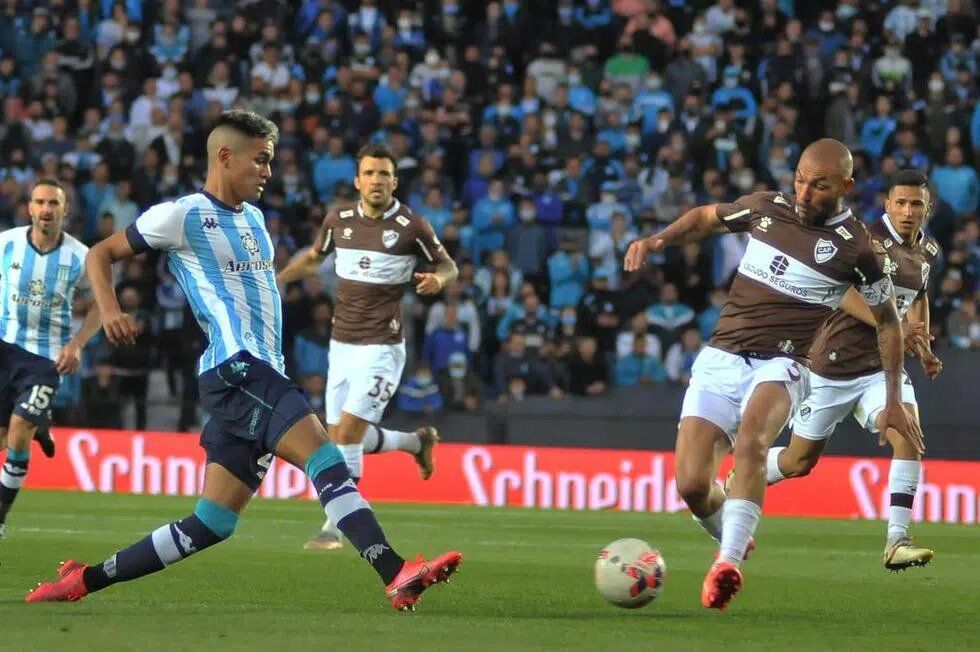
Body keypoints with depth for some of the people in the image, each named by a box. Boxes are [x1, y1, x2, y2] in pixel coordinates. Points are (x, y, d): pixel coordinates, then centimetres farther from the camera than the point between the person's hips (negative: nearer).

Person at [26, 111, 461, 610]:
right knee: (323, 457, -26)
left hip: (263, 374, 9)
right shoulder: (183, 216, 0)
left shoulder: (252, 217, 23)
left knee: (212, 523, 6)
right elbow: (100, 255, 6)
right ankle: (397, 575, -37)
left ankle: (84, 581, 12)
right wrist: (110, 311, -12)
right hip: (235, 368, -9)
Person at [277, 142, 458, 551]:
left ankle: (334, 526, -6)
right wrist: (274, 281, 10)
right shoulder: (339, 220, 4)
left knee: (348, 432, -15)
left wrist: (438, 279, -18)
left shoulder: (412, 226, -8)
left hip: (381, 347, -6)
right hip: (341, 344, 6)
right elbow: (313, 257, 22)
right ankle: (416, 442, 36)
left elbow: (448, 265, 4)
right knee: (344, 439, 9)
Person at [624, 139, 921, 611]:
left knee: (751, 438, -37)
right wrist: (658, 240, 7)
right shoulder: (766, 209, 7)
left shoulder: (855, 248, -2)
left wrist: (894, 400, 11)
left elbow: (887, 321, 10)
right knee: (692, 485, -11)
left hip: (780, 365, -4)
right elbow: (705, 218, 26)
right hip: (721, 358, 4)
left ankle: (727, 565, -47)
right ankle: (731, 539, 23)